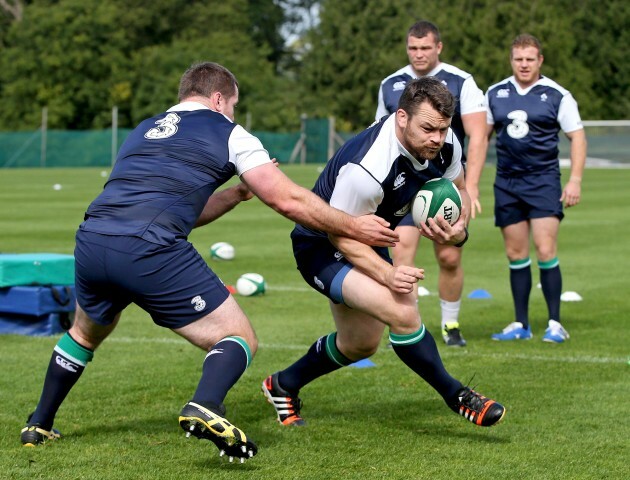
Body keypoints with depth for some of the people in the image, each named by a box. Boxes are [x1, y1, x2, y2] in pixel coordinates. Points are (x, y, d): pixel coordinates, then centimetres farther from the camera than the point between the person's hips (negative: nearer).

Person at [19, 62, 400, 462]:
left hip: (91, 241, 6)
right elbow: (289, 201, 9)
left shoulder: (144, 130, 30)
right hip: (151, 250, -6)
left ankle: (39, 425, 38)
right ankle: (205, 407, -24)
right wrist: (354, 227, 18)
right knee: (239, 338, 5)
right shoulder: (227, 133, 13)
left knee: (86, 334, 36)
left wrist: (238, 193, 41)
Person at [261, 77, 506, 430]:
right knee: (402, 312, -31)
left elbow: (458, 192, 3)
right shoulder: (366, 166, -38)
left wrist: (458, 230, -19)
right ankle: (456, 396, -13)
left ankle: (283, 386, 46)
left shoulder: (445, 145, -16)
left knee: (361, 345, 24)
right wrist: (386, 273, -41)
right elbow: (341, 234, -27)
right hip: (322, 247, -9)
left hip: (368, 242, 9)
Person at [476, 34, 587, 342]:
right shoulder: (495, 94, 7)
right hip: (507, 183, 4)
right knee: (515, 255, 7)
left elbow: (577, 137, 0)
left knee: (545, 251, -13)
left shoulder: (556, 95, -3)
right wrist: (472, 178, 12)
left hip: (543, 181, -4)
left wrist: (575, 180, -8)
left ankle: (555, 323, -5)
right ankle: (521, 325, 14)